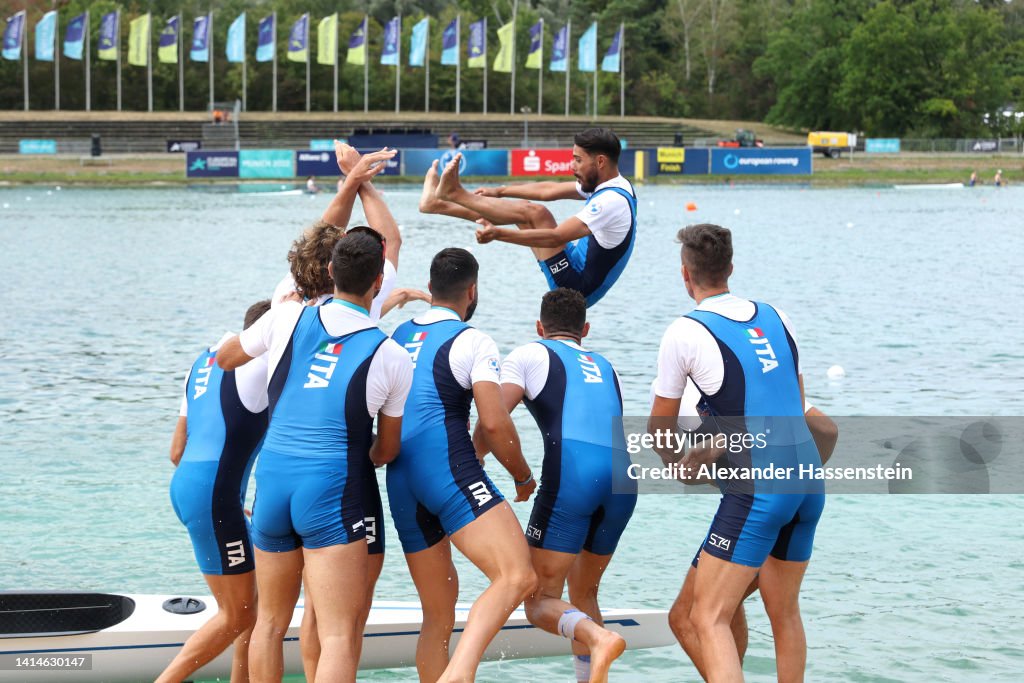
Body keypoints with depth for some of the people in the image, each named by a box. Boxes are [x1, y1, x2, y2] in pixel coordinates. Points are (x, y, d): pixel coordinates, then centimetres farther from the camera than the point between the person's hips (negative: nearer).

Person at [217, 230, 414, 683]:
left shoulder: (288, 318, 5)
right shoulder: (392, 357, 1)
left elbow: (224, 359, 25)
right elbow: (386, 451, 13)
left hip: (272, 481, 4)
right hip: (333, 490, -4)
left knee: (271, 621, 20)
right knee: (340, 636, -9)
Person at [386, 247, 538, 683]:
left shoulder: (398, 337, 20)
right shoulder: (472, 342, -1)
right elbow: (494, 423, -9)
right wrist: (523, 476, 6)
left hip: (400, 483, 8)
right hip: (450, 471, -8)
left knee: (438, 614, 15)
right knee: (517, 577, -20)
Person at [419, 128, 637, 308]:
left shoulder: (613, 200, -26)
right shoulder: (611, 186, 5)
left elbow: (556, 237, -31)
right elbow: (550, 191, 14)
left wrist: (498, 234, -33)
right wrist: (500, 191, 16)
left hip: (577, 285, -10)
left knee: (535, 213, -17)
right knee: (527, 211, 10)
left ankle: (455, 194, -6)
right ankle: (438, 203, 10)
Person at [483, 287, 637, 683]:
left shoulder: (529, 355, 16)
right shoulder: (604, 367, 32)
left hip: (571, 471, -5)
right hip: (623, 478, 5)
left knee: (541, 600, -3)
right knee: (583, 595, 21)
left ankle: (598, 638, -30)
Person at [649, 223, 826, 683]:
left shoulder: (684, 333, -4)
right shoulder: (773, 317, 14)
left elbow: (660, 429, 6)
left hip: (758, 489, -7)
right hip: (808, 478, 7)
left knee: (708, 617, -6)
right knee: (784, 614, 19)